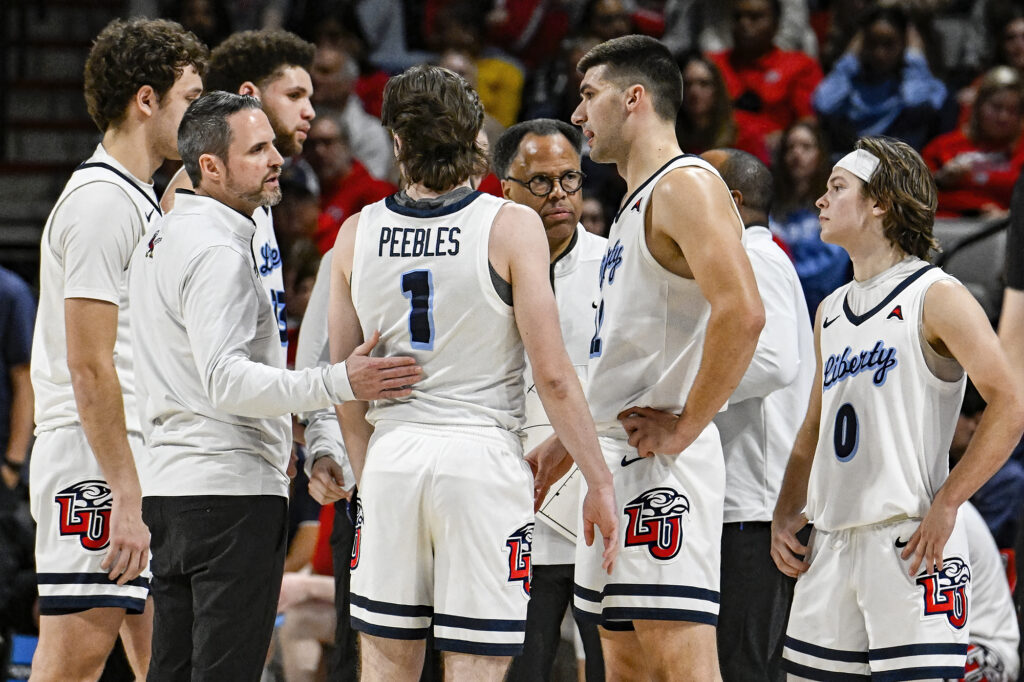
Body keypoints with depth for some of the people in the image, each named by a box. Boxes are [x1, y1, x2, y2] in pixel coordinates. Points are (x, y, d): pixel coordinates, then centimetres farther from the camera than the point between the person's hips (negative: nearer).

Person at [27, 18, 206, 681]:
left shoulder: (145, 201, 19)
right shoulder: (100, 200, -13)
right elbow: (88, 366, -19)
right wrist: (126, 498, -21)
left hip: (144, 469, 10)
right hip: (95, 468, -10)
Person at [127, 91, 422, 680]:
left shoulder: (162, 238, 18)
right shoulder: (217, 251, -14)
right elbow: (226, 380, -24)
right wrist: (339, 384, -29)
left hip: (172, 488, 10)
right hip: (233, 488, -10)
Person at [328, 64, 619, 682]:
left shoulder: (358, 233, 4)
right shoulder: (511, 226, -7)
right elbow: (553, 375, -10)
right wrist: (599, 482, -2)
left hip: (391, 457, 3)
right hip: (482, 456, -3)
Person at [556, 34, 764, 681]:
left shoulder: (687, 186, -11)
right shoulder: (637, 200, 21)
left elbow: (741, 314, -25)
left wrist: (685, 427, -21)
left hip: (662, 463, -11)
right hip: (618, 458, 11)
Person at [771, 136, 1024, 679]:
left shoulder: (936, 297, -5)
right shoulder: (831, 312, 19)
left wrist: (945, 506, -17)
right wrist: (785, 513, 12)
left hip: (910, 540, -8)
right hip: (831, 546, 8)